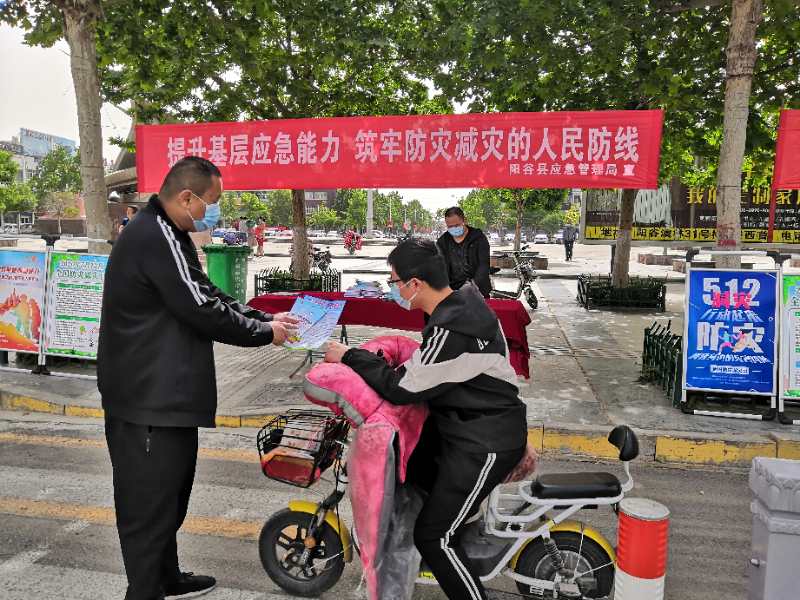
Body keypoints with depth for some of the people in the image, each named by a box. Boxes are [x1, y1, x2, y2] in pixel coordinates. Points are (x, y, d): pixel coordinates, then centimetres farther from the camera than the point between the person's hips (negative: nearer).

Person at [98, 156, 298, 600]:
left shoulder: (167, 235, 15)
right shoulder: (154, 237, -20)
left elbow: (207, 294, 16)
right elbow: (202, 309, -22)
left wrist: (267, 318, 7)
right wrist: (265, 333, -9)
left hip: (166, 392, 11)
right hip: (148, 398, -11)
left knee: (171, 491, 22)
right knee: (150, 501, 1)